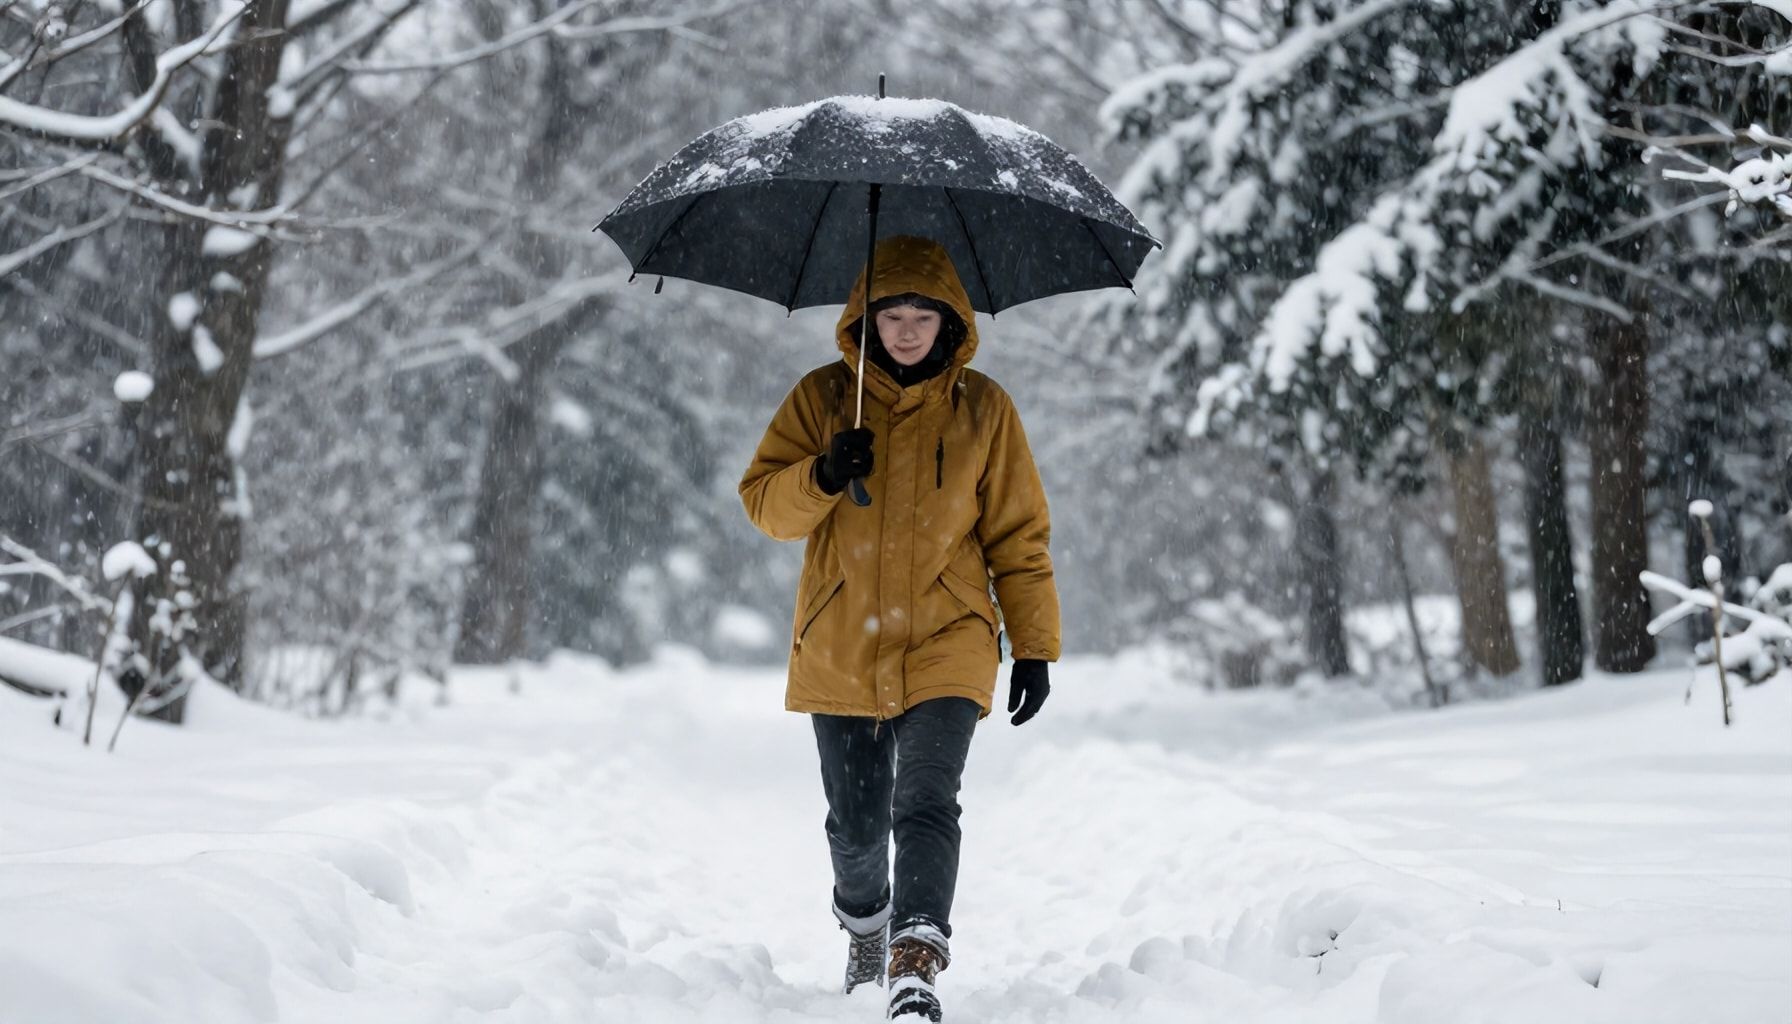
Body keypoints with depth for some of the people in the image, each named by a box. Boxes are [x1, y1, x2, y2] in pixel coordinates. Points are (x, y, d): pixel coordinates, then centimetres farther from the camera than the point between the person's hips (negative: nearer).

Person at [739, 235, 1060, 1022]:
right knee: (856, 822, 10)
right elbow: (764, 505, 1)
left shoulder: (982, 410, 4)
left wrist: (1035, 646, 3)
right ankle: (865, 922, 39)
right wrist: (820, 477, -20)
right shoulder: (823, 397, 4)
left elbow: (1019, 537, 7)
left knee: (926, 803, -20)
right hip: (841, 649, 2)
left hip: (947, 643, -1)